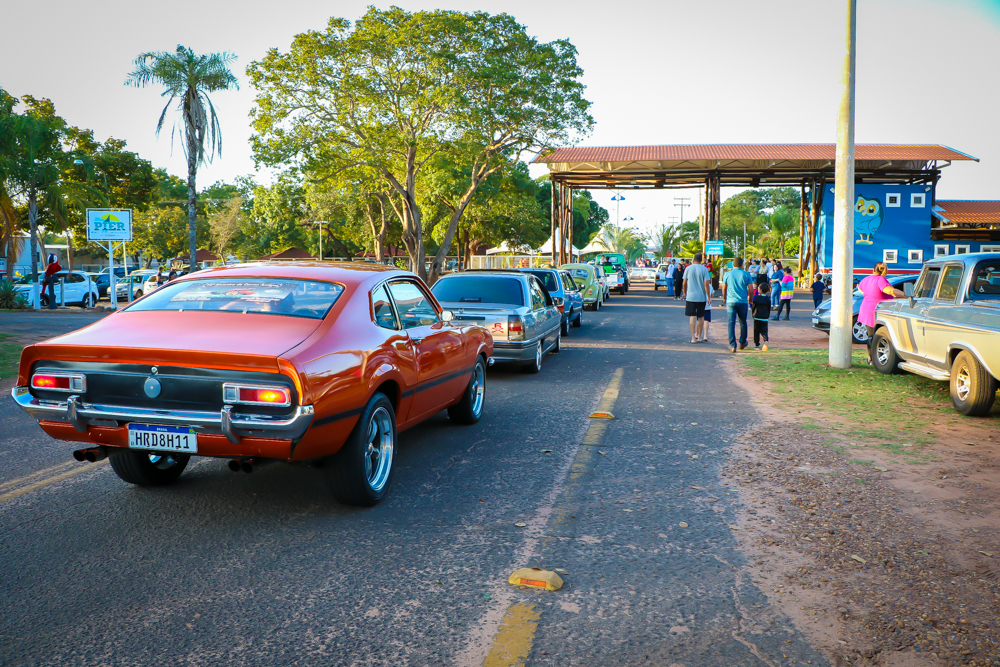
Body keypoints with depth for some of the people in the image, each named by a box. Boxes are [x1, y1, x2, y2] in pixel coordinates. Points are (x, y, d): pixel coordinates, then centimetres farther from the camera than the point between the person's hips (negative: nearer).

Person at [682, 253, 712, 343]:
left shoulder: (688, 268, 0)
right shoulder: (704, 269, -5)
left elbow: (684, 283, 5)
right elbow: (706, 284, -10)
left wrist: (685, 293, 21)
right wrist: (708, 297, -3)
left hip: (690, 296, 0)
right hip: (701, 297, 0)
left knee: (692, 317, 1)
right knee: (700, 317, 13)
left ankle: (693, 338, -5)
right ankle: (698, 336, 21)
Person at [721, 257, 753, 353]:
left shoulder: (728, 274, 2)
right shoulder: (746, 275, 0)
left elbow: (724, 288, 10)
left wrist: (724, 298, 28)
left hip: (730, 302, -1)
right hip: (743, 302, 1)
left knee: (731, 323, -3)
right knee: (743, 323, 17)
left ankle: (732, 345, -11)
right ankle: (742, 343, 31)